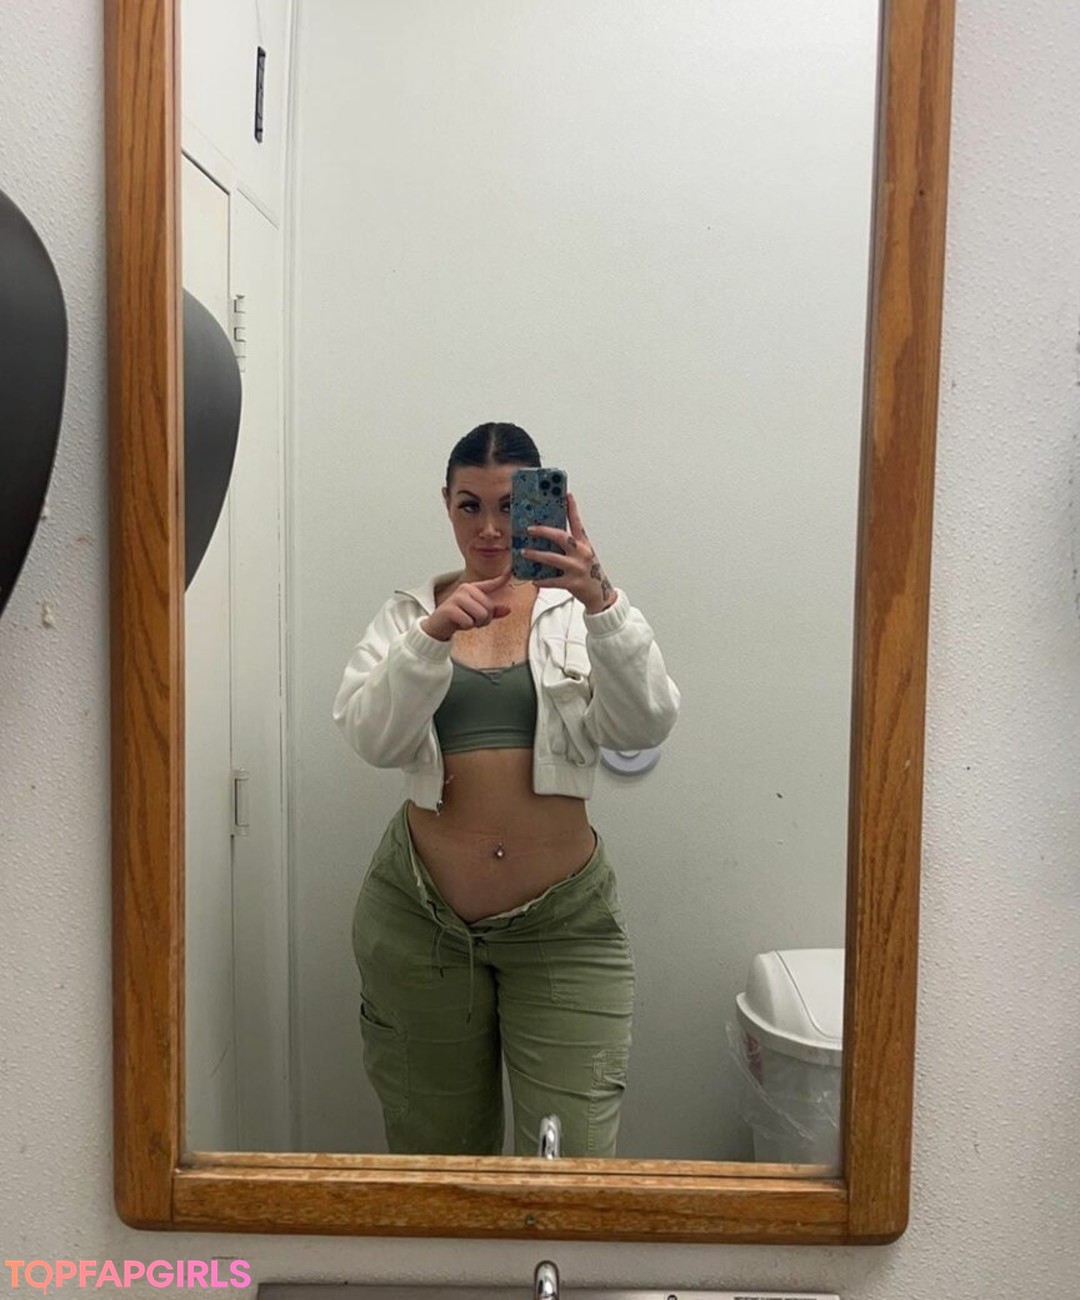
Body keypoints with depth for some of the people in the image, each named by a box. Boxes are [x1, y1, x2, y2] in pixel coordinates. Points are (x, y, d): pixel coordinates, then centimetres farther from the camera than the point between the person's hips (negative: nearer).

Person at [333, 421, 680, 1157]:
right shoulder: (408, 614, 5)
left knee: (576, 1157, 0)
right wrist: (433, 635, -26)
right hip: (420, 918, 2)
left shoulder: (580, 610, 1)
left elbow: (646, 725, -15)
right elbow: (370, 738, -10)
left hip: (564, 925, -1)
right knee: (436, 1147, 16)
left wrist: (601, 601, -30)